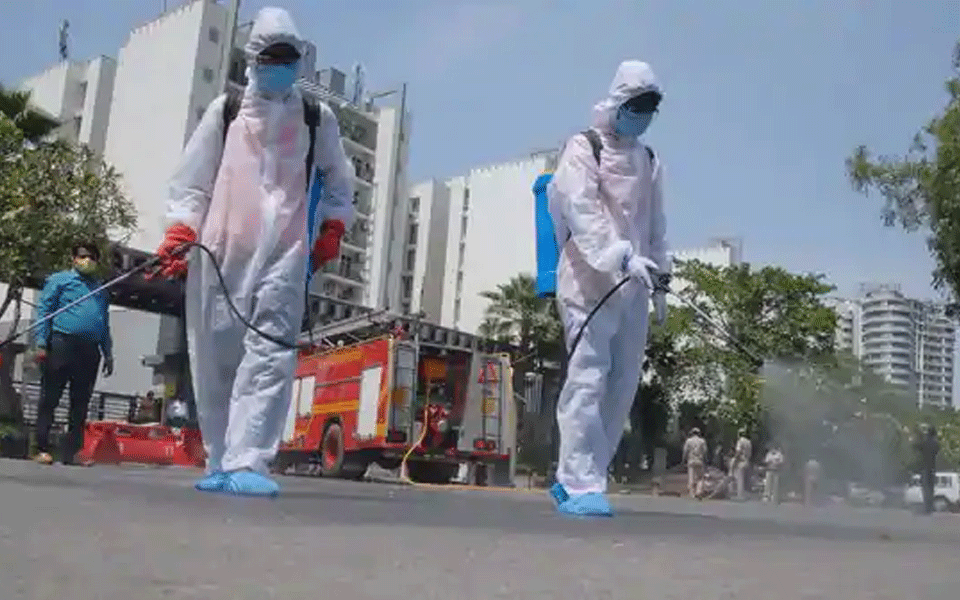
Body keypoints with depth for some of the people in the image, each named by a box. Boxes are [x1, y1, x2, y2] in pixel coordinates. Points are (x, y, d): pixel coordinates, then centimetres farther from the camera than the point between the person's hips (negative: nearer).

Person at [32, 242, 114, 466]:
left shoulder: (101, 290, 23)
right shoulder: (59, 280, 9)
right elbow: (43, 311, 1)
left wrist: (108, 354, 15)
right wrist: (41, 343, -9)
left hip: (90, 350, 5)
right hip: (62, 344, -5)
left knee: (80, 403, 4)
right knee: (50, 399, -2)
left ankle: (71, 451, 8)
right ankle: (42, 449, 1)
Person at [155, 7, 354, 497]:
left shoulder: (318, 118, 11)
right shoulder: (223, 112, 11)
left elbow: (338, 180, 22)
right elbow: (192, 181, 11)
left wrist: (332, 229, 10)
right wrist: (178, 233, -2)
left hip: (284, 253, -1)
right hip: (220, 251, 1)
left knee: (270, 357, -16)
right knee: (215, 361, 4)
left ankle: (245, 464, -19)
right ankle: (220, 464, 18)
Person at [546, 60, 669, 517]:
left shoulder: (649, 161, 19)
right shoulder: (583, 148, 0)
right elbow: (582, 213, -15)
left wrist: (659, 282, 17)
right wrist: (622, 257, -27)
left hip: (632, 288, 7)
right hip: (589, 282, -6)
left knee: (622, 386, 4)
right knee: (588, 379, -14)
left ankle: (577, 479, 13)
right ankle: (581, 485, -12)